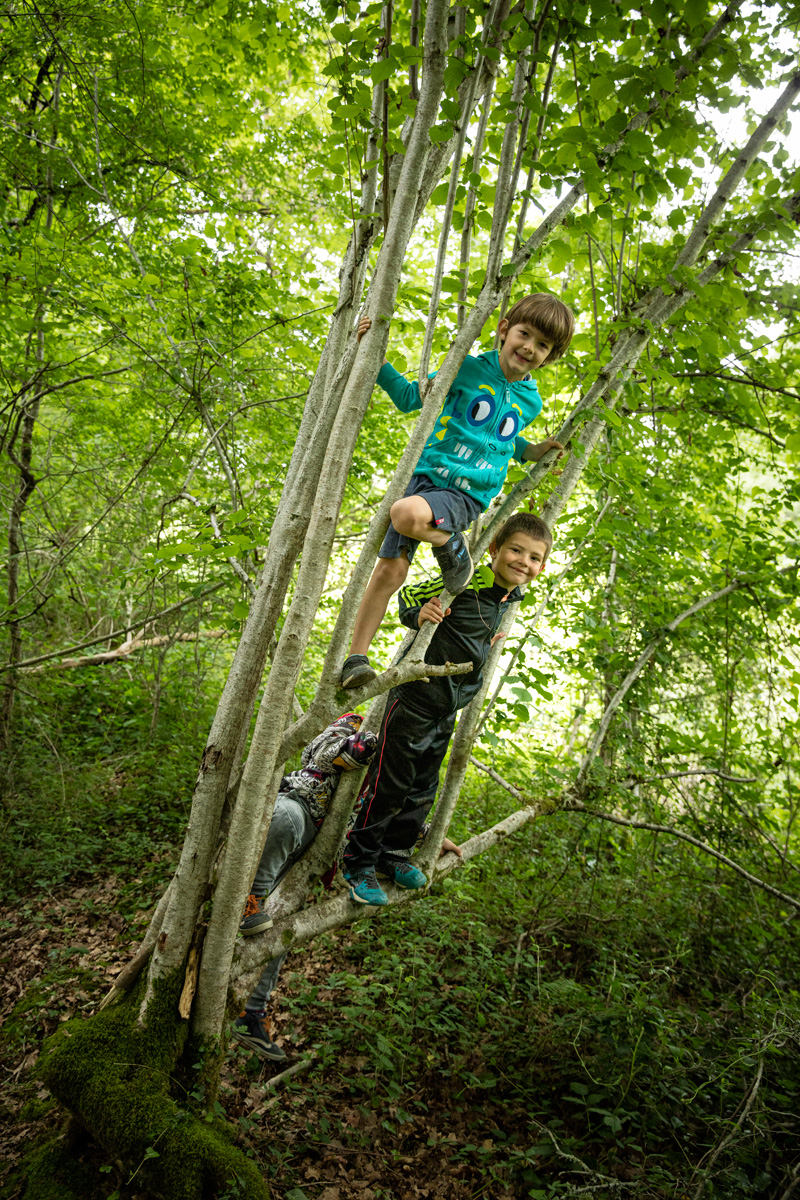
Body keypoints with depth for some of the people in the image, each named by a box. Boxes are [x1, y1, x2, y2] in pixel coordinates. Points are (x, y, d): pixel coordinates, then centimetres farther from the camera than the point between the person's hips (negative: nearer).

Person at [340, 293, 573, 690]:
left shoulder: (530, 402, 11)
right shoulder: (469, 369, 4)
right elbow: (409, 397, 11)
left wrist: (530, 452, 15)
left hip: (468, 496, -1)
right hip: (426, 475, 1)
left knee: (408, 514, -35)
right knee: (390, 569, -8)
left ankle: (451, 547, -3)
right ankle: (355, 658, 3)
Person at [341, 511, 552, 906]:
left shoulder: (510, 600, 6)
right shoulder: (466, 581, -18)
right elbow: (409, 593, -10)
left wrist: (487, 645, 11)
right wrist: (417, 614, -28)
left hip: (447, 710, 8)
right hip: (416, 697, -8)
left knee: (422, 791, 17)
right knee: (389, 785, -1)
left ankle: (393, 854, 36)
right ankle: (358, 863, 16)